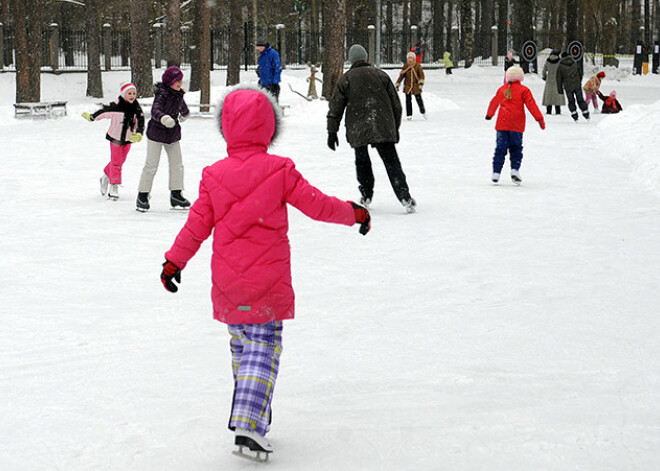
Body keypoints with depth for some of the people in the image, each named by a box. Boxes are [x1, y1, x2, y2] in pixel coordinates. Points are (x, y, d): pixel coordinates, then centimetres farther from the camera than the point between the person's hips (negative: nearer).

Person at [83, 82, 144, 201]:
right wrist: (91, 117, -1)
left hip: (128, 138, 5)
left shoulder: (136, 108, -11)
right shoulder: (115, 107, -25)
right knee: (116, 162, -3)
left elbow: (140, 121, -10)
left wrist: (138, 134, -26)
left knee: (120, 161, 17)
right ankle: (114, 187, 5)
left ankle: (106, 176, 41)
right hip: (115, 137, -5)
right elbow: (103, 112, -13)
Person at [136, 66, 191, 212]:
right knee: (151, 165, -3)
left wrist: (185, 114, 49)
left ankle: (176, 195, 17)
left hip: (173, 134, 7)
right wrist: (163, 118, -57)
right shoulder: (162, 94, -19)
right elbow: (155, 110, -36)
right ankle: (142, 196, 7)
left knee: (177, 164, 6)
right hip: (156, 133, -7)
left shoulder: (178, 95, 4)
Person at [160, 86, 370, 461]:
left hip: (228, 282, 3)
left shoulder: (214, 175, 0)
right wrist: (354, 213, 16)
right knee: (263, 347, -2)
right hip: (268, 280, -3)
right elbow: (318, 205, -2)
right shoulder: (280, 171, -8)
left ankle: (248, 412, 28)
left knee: (241, 343, 19)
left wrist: (175, 261, 19)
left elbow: (197, 225, 5)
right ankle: (249, 423, -15)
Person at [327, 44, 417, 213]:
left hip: (358, 131, -1)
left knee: (362, 161, 19)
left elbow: (335, 108, 3)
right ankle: (404, 197, -12)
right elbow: (396, 104, 12)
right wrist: (395, 128, 21)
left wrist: (332, 132, 9)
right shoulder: (381, 75, 9)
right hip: (384, 129, 1)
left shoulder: (345, 79, 4)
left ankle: (366, 196, 22)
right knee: (391, 162, 0)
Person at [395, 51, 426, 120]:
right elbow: (401, 75, 6)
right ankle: (409, 115, 7)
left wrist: (421, 82, -22)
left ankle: (423, 112, 23)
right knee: (408, 100, -1)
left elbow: (421, 75, -6)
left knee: (419, 99, 2)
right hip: (407, 85, 1)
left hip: (416, 86, -1)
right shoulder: (405, 66, 1)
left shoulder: (418, 66, -3)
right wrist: (397, 84, 5)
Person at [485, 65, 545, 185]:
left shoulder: (501, 89, 10)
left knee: (500, 148, 6)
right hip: (517, 126, -2)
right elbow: (531, 105, -7)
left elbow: (494, 102, 23)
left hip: (502, 125, 3)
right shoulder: (523, 90, -1)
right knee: (516, 148, 6)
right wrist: (540, 119, -4)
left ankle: (496, 172, 2)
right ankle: (515, 169, -9)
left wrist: (489, 115, 41)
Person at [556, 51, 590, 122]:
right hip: (577, 86, 2)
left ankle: (575, 116, 2)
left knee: (571, 102, 8)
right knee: (580, 100, 11)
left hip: (568, 87, -2)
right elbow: (580, 74, 14)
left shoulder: (560, 66, -3)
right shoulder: (575, 63, 6)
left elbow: (559, 79, -2)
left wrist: (560, 89, 4)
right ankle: (586, 114, 12)